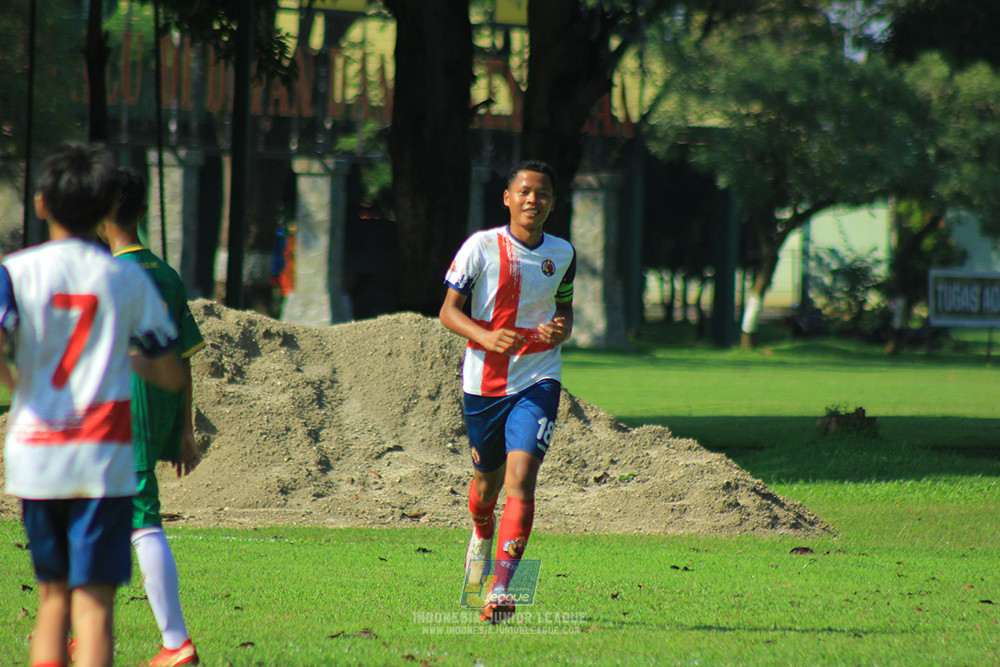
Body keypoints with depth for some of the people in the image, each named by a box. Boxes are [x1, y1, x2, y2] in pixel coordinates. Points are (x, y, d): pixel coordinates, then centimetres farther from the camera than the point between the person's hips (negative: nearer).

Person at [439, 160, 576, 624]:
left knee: (520, 476, -17)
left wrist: (562, 329, -5)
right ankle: (482, 533, 52)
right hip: (483, 381, 0)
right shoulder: (481, 247, -6)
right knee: (487, 479, 15)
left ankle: (500, 590, -22)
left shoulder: (562, 254, 4)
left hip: (537, 381, 0)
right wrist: (487, 337, -24)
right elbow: (448, 311, -5)